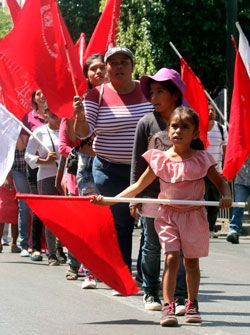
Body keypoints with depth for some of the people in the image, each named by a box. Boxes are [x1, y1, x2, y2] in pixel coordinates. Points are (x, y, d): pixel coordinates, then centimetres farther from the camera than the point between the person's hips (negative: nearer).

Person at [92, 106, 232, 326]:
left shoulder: (201, 159, -4)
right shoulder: (160, 159, -2)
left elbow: (221, 182, 6)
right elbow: (138, 186, 3)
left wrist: (226, 197, -17)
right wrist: (109, 200, -3)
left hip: (194, 215, 0)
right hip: (168, 215, 0)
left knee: (192, 261, 9)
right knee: (171, 258, -12)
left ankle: (192, 305, 25)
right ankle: (168, 308, -13)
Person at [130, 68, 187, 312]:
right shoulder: (146, 123, -1)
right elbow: (137, 162, 0)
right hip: (152, 195, -1)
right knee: (152, 246, 8)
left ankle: (180, 297, 6)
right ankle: (150, 294, 18)